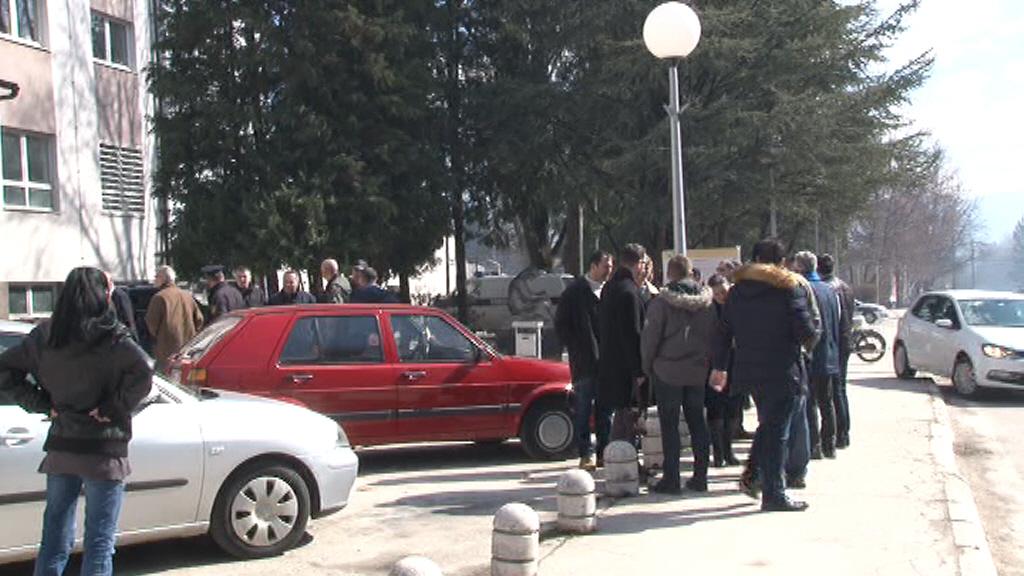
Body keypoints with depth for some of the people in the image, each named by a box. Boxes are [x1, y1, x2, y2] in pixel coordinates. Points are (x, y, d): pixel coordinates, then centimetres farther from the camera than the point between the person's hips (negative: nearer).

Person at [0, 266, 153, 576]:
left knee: (55, 539, 15)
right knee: (99, 543, 3)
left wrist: (42, 404, 3)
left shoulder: (45, 335, 2)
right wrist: (113, 408, -14)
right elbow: (142, 374, -28)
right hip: (103, 450, -5)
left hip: (60, 448, 5)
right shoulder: (110, 338, -14)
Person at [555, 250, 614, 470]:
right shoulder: (575, 291, -2)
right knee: (584, 409, 1)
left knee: (606, 409, 8)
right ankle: (586, 454, 7)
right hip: (584, 361, -4)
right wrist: (576, 349, -7)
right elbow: (561, 323, -1)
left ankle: (604, 452, 15)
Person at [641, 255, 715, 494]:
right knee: (697, 423, 11)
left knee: (669, 425, 2)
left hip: (667, 371, -4)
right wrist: (707, 362, 14)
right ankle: (700, 477, 13)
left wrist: (647, 367, 3)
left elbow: (650, 337, -9)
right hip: (698, 371, 4)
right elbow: (715, 335, 6)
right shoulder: (706, 301, 1)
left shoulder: (661, 302, -12)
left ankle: (671, 478, 2)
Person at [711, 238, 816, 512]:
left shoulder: (737, 291, 8)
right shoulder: (789, 289, -8)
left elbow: (723, 332, 9)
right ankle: (773, 494, 1)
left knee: (767, 425, 21)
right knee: (777, 431, -1)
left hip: (749, 370, 5)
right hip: (781, 371, -5)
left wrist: (719, 367, 16)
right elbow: (806, 331, -13)